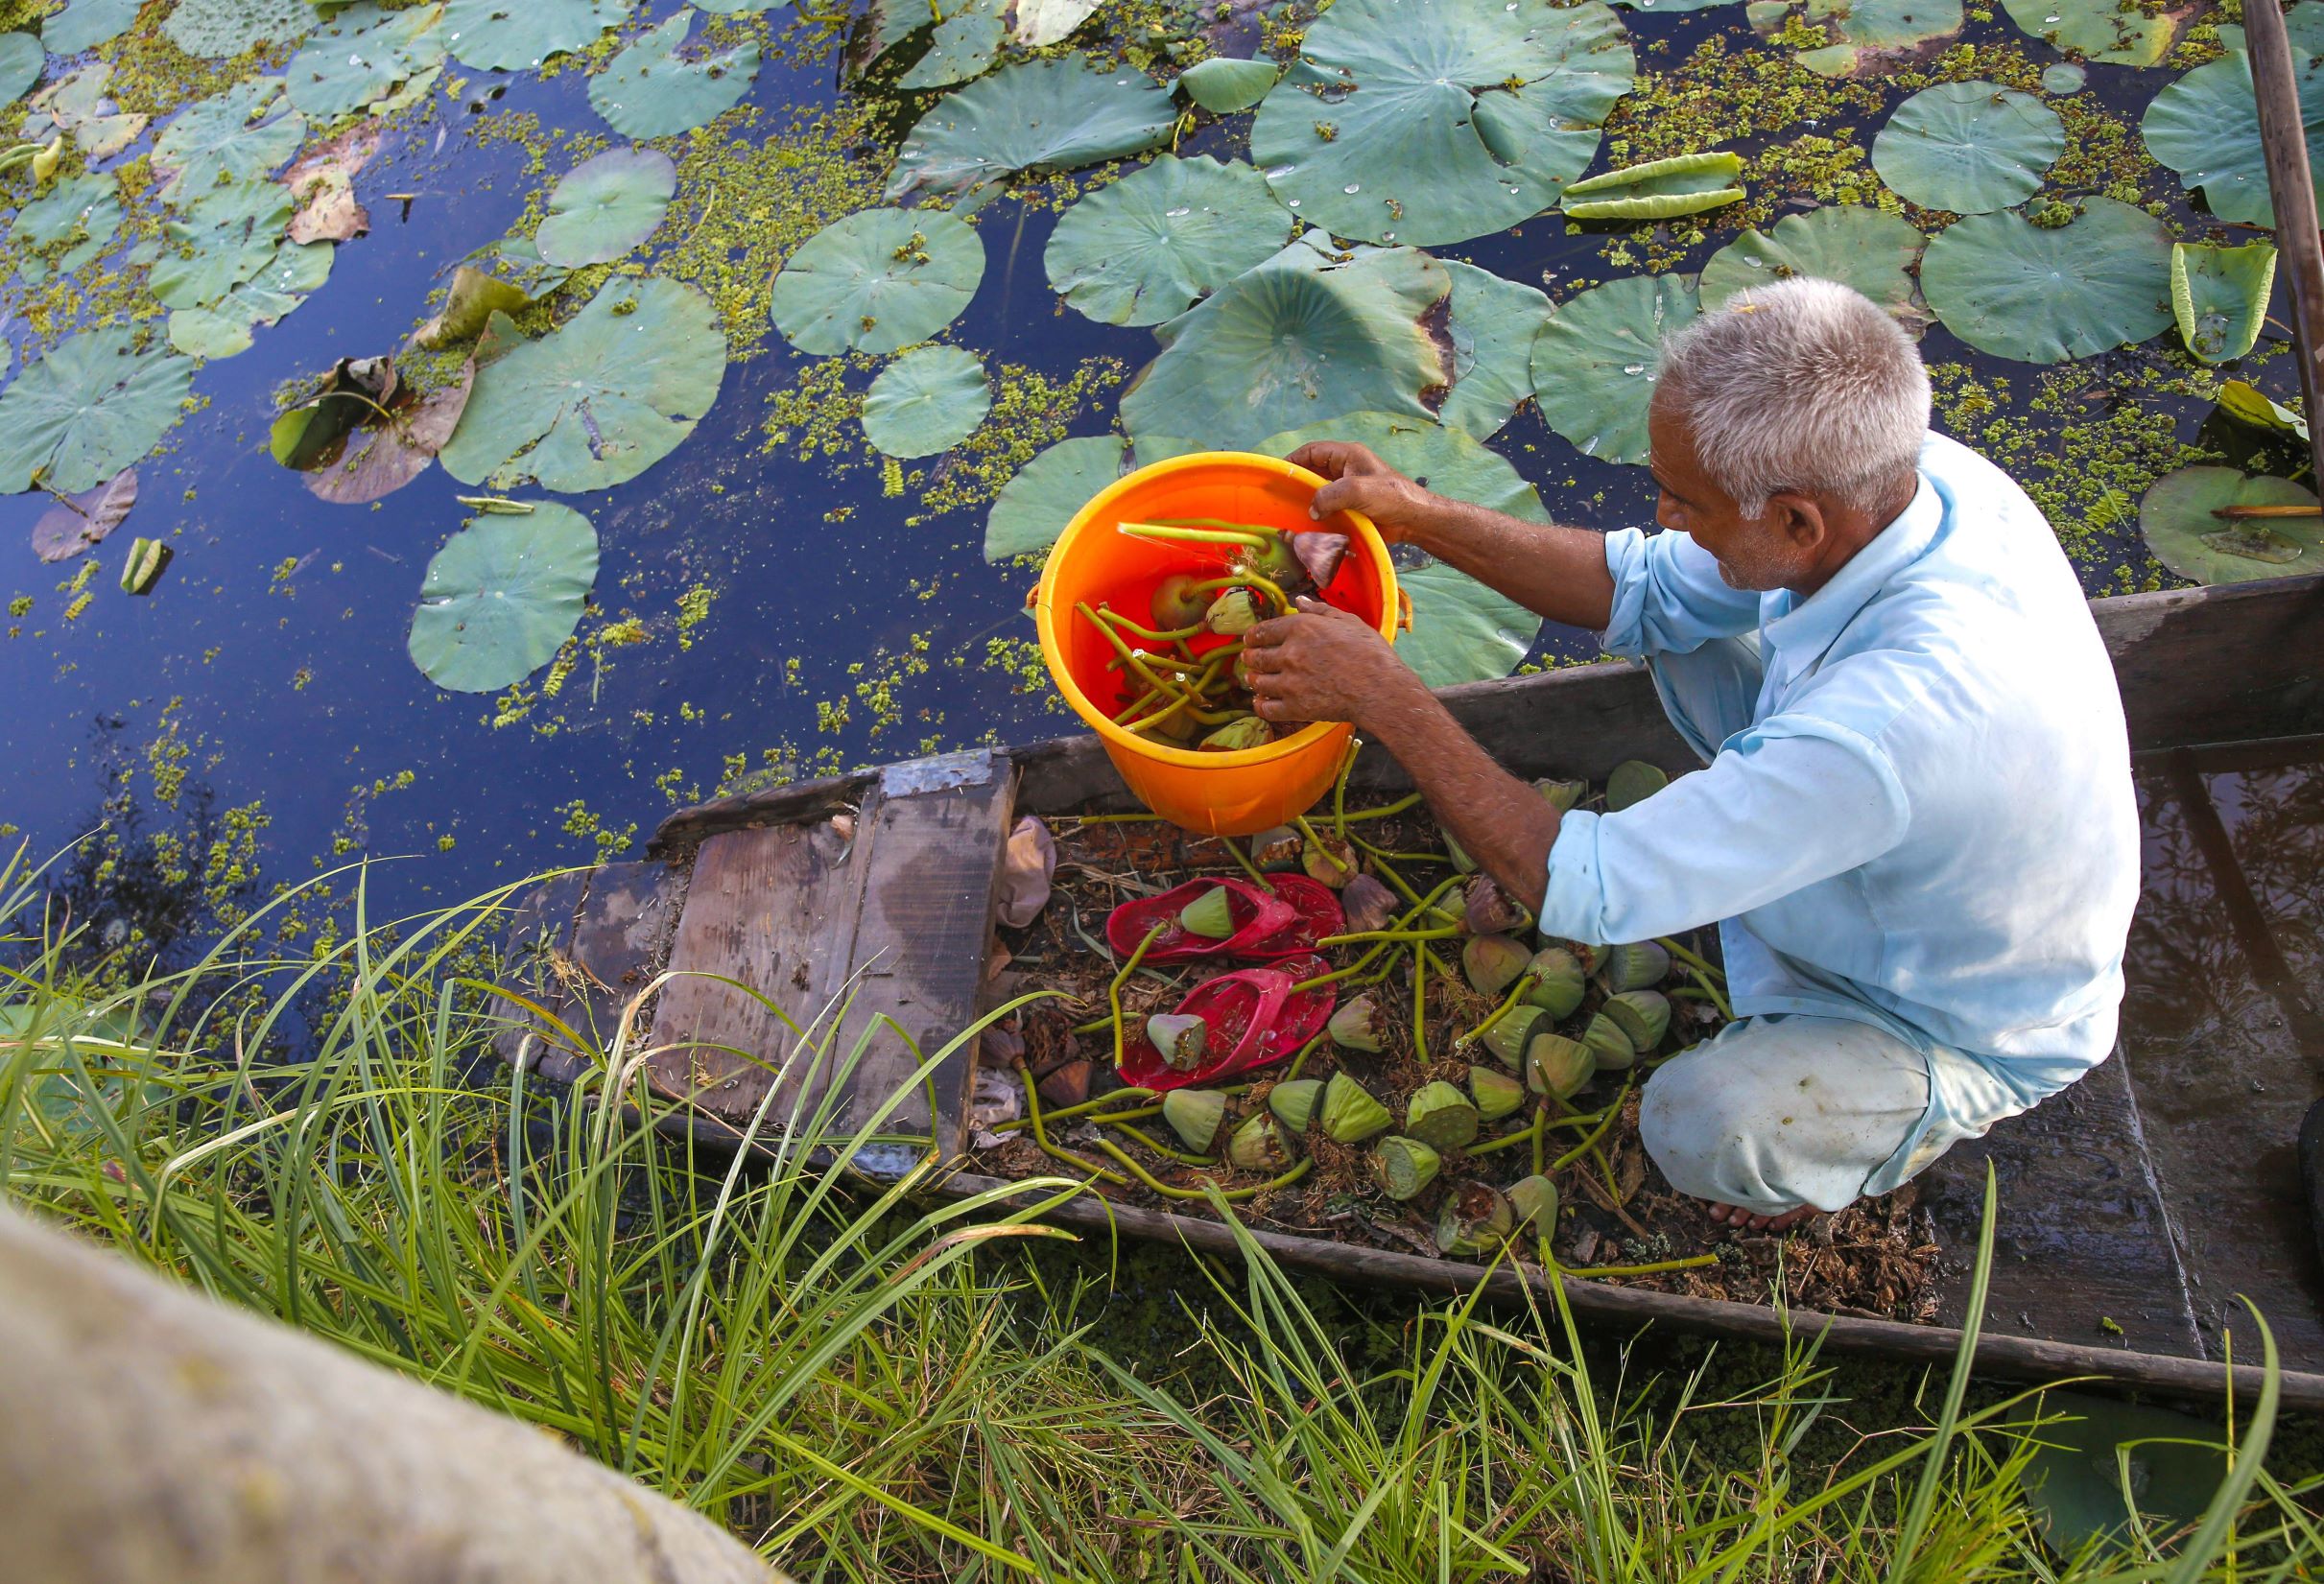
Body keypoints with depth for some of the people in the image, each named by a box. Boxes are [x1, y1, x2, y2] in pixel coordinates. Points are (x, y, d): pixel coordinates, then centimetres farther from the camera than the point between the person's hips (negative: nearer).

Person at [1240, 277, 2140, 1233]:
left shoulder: (1898, 715, -46)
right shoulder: (1907, 470, -22)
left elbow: (1580, 891, -39)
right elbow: (1650, 590, -8)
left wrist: (1383, 697, -34)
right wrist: (1423, 518, -17)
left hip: (1978, 1020, -6)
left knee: (1699, 1128, -29)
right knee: (1684, 637, 0)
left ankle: (1921, 1115, 7)